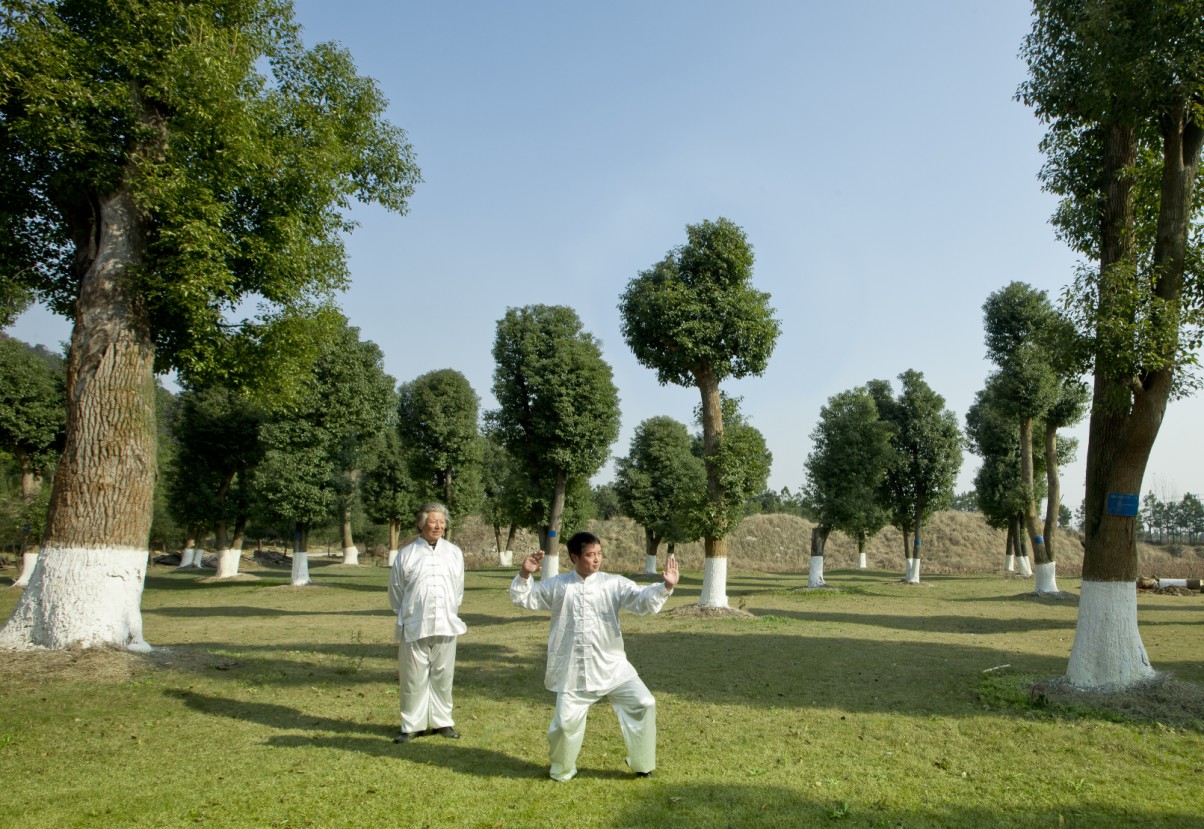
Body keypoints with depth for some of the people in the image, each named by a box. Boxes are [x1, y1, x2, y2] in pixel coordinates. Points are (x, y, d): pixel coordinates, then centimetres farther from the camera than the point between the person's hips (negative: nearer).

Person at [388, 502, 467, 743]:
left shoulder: (454, 553, 6)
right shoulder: (406, 554, -1)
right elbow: (396, 591, 8)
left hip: (445, 626, 2)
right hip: (413, 628, -2)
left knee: (443, 676, 8)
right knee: (414, 678, 3)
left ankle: (442, 722, 21)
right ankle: (412, 725, 15)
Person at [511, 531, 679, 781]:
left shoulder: (613, 584, -4)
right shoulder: (556, 586, 0)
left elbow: (643, 600, -16)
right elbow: (524, 598, 3)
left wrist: (666, 587, -35)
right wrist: (524, 575, -17)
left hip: (612, 667, 1)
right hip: (573, 671, -1)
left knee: (644, 704, -4)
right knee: (566, 722, 0)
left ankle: (641, 764, 19)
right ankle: (562, 771, 31)